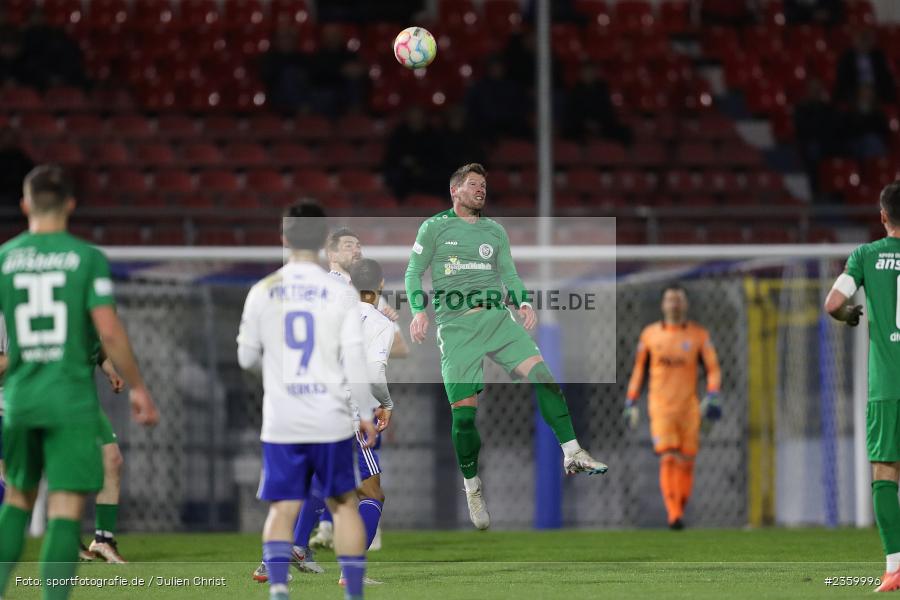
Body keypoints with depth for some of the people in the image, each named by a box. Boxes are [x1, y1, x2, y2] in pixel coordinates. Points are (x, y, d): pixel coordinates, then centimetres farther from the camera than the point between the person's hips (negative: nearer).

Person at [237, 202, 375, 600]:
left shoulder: (263, 292, 0)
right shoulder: (341, 293, -4)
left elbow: (247, 357, 7)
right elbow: (354, 358, -7)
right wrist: (364, 413, 1)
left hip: (281, 422, 1)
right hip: (331, 420, -1)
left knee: (282, 509, 3)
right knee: (344, 504, 13)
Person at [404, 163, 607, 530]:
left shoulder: (495, 231, 19)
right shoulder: (435, 227, 8)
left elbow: (508, 274, 18)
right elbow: (414, 271, 7)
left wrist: (523, 302, -2)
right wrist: (418, 311, -8)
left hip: (497, 317, 3)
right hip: (455, 326, -3)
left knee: (540, 372, -18)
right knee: (463, 409, -8)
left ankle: (572, 455, -18)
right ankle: (472, 487, 9)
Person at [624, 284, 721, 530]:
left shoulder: (699, 335, 4)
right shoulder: (650, 334, 7)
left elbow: (713, 369, 3)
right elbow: (638, 369, 15)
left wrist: (712, 397, -13)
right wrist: (631, 403, 12)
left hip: (688, 407, 1)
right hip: (660, 407, -1)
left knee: (686, 463, 1)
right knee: (668, 459, -15)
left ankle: (680, 512, 13)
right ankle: (673, 515, -20)